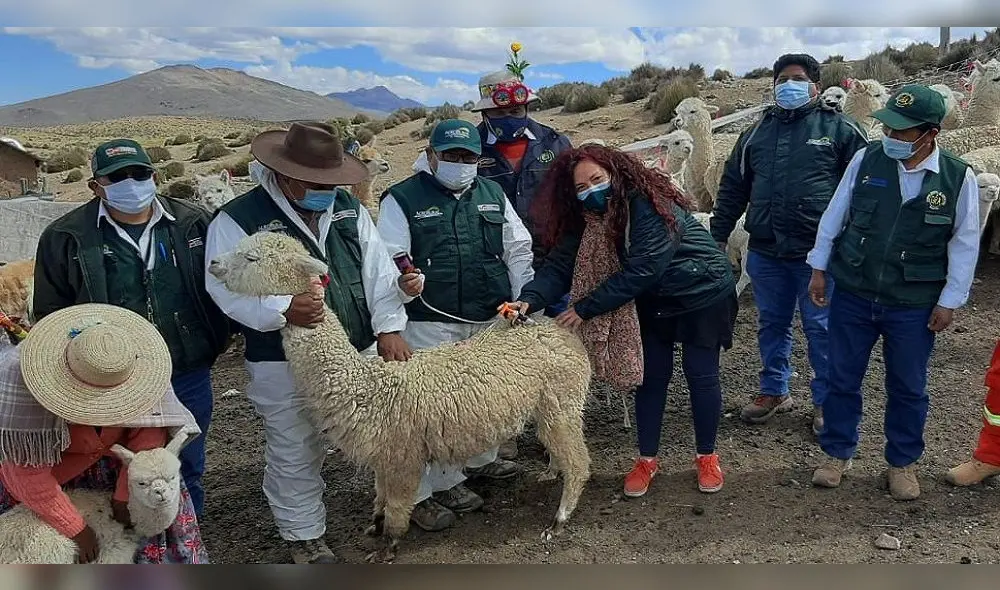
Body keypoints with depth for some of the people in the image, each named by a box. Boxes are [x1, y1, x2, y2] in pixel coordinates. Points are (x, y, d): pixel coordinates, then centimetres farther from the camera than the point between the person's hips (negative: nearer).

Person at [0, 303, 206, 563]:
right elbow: (29, 473, -30)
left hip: (110, 456, 1)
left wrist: (125, 494, -17)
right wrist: (76, 528, -24)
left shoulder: (136, 365, -33)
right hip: (46, 458, -1)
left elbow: (149, 433, -22)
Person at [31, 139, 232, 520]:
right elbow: (50, 311, 3)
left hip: (190, 376, 2)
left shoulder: (193, 223, 0)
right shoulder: (66, 238, -4)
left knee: (187, 469, 18)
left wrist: (217, 340, 4)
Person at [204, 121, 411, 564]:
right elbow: (227, 287, -20)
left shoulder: (349, 208, 4)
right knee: (296, 455, 11)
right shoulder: (238, 219, -12)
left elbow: (378, 271, 1)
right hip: (284, 364, -4)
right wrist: (283, 311, -37)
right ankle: (304, 538, 33)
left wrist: (389, 327, -10)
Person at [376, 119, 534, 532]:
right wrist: (404, 284, -29)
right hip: (431, 324, -5)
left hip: (492, 320, 6)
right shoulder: (402, 199, -3)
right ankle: (427, 490, 10)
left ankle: (480, 459, 42)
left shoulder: (493, 195, 12)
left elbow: (518, 251, 15)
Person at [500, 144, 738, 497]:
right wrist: (530, 300, -37)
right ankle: (647, 459, 21)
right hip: (654, 301, 6)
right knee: (651, 377, 7)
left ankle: (707, 458, 23)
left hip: (702, 295, -5)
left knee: (701, 376, 4)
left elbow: (638, 272, -35)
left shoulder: (649, 206, -31)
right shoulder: (587, 221, -10)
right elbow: (561, 264, -18)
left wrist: (585, 308, -34)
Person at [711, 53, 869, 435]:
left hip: (818, 252, -4)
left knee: (821, 328, 5)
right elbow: (732, 189, 15)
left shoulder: (838, 129, 1)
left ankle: (826, 401, 21)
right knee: (771, 324, 15)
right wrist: (718, 237, 12)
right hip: (765, 252, 4)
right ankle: (774, 392, 31)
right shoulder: (756, 133, 13)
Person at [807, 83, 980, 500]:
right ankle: (837, 454, 30)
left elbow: (965, 245, -2)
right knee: (842, 379, 11)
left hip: (914, 306, -1)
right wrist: (819, 269, 3)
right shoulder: (866, 160, -6)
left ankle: (902, 464, 33)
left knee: (907, 388, 13)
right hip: (852, 296, 1)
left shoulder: (958, 178, -8)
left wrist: (949, 301, -2)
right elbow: (834, 216, 2)